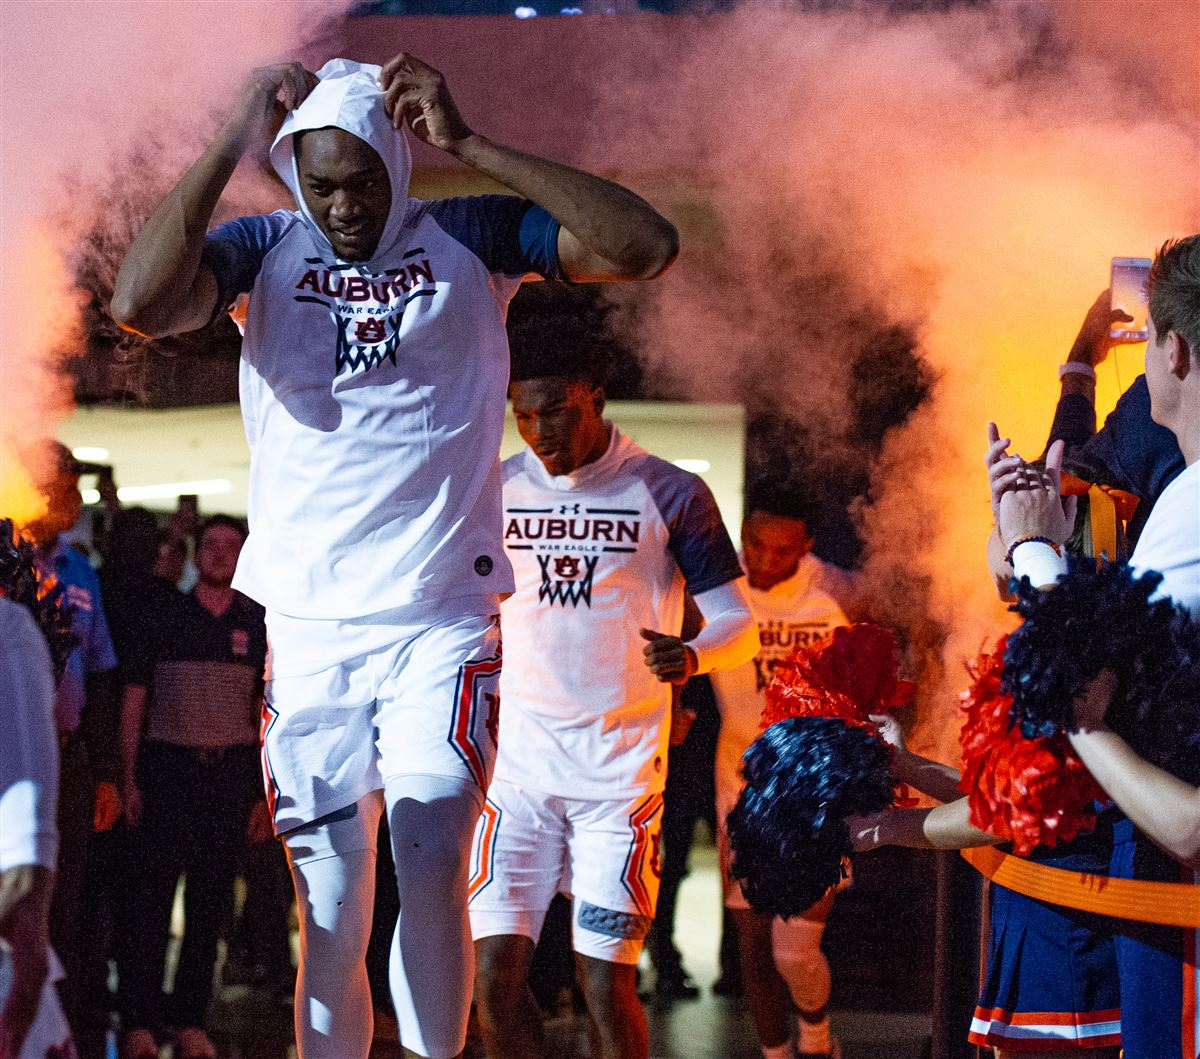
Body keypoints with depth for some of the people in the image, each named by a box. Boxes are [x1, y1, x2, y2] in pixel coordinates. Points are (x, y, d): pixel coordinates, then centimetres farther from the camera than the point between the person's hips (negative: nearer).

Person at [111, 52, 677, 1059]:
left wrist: (468, 144, -15)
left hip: (443, 618, -1)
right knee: (329, 907, 3)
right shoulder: (266, 251, 4)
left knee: (430, 867, -13)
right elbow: (141, 304, -15)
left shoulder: (470, 240, 2)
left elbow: (646, 246, -11)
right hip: (309, 623, 1)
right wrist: (232, 143, -15)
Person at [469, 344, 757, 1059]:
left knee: (607, 985, -7)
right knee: (496, 974, -5)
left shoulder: (670, 495, -2)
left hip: (621, 775, -3)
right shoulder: (495, 491, 8)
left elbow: (739, 623, -2)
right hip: (517, 766, 3)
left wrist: (692, 656, -23)